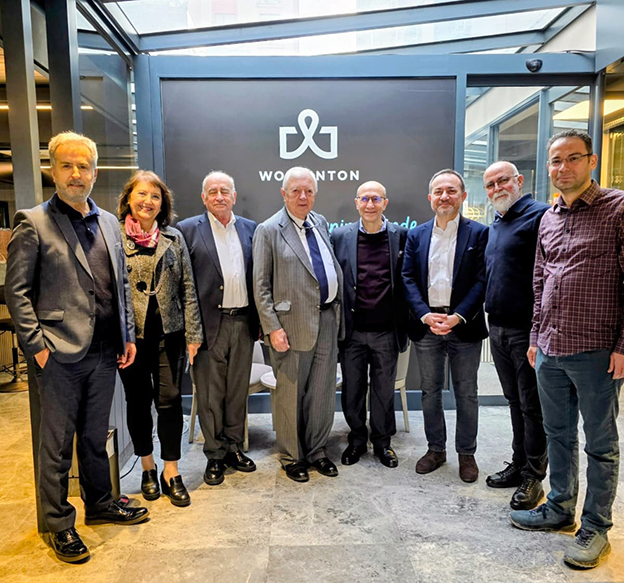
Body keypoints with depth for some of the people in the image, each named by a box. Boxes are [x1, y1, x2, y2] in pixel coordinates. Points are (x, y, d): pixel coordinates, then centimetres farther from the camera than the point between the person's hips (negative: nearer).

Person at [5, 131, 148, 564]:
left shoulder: (109, 223, 11)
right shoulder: (33, 224, -5)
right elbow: (16, 291, -7)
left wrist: (128, 335, 10)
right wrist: (36, 345, -11)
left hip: (105, 352, 5)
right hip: (60, 355, -5)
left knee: (96, 436, 19)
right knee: (57, 445, 9)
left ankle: (100, 504, 36)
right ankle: (60, 524, 25)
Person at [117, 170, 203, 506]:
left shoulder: (173, 238, 6)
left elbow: (188, 287, 5)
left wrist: (193, 333, 0)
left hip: (169, 332, 1)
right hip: (131, 335, -1)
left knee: (170, 400, 3)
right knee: (138, 401, 12)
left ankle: (171, 472, 18)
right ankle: (148, 468, 31)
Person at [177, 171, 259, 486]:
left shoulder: (250, 229, 9)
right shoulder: (188, 230, -1)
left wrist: (261, 319, 6)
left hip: (243, 321, 3)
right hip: (209, 324, -3)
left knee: (238, 391, 14)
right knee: (210, 395, 7)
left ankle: (234, 447, 31)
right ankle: (215, 455, 23)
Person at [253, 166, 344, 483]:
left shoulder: (320, 223, 12)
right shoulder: (268, 230, -6)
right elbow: (261, 285, -8)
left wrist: (337, 305, 11)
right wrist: (272, 328, -13)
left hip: (327, 320, 6)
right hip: (293, 324, -5)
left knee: (323, 392, 14)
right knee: (291, 394, 9)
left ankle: (317, 451, 32)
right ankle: (292, 456, 28)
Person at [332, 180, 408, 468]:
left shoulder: (401, 235, 1)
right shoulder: (340, 236, 1)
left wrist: (404, 324, -1)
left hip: (386, 330, 0)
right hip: (352, 329, 1)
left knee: (384, 388, 12)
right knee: (352, 389, 11)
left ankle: (382, 441, 31)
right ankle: (357, 439, 31)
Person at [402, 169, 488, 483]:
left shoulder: (478, 233, -1)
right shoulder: (416, 235, 7)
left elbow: (482, 280, -7)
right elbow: (408, 278, 1)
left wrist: (458, 316, -17)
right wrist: (425, 315, -12)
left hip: (464, 326, -2)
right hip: (426, 324, 3)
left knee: (466, 394, 9)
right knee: (430, 391, 13)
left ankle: (466, 453, 27)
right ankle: (436, 449, 30)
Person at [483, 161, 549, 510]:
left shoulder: (539, 215, -11)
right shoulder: (495, 226, 17)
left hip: (527, 330, -8)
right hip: (498, 329, 8)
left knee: (532, 406, 4)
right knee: (515, 401, 18)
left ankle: (533, 478, 18)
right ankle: (519, 465, 31)